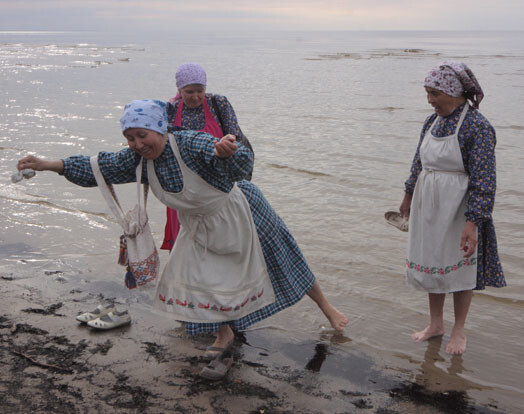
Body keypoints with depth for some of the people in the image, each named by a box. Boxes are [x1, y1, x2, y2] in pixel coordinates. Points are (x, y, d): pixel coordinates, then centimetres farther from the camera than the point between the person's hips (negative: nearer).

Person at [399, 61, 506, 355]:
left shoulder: (477, 127, -19)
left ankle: (459, 331, 28)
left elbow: (483, 181, -21)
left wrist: (472, 223, -26)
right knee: (430, 263, 16)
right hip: (428, 205, 7)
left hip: (457, 209, -7)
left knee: (458, 267, 8)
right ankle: (436, 324, 34)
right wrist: (409, 195, 24)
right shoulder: (433, 121, 4)